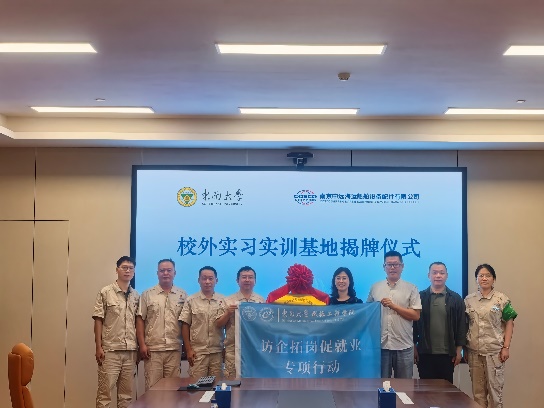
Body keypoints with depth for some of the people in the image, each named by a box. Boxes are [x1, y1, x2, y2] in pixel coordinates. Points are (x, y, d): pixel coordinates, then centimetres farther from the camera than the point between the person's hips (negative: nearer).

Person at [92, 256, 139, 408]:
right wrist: (98, 347, -9)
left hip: (130, 351, 4)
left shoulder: (136, 296, 10)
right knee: (104, 391, -3)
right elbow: (98, 320, -4)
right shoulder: (105, 292, -3)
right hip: (110, 350, -4)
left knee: (126, 392, 8)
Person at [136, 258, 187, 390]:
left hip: (174, 349, 2)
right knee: (152, 386, 0)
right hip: (152, 349, -1)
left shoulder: (182, 295, 9)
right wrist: (142, 344, -5)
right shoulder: (147, 295, 5)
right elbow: (140, 320, 2)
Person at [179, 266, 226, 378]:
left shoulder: (223, 301, 7)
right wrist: (188, 350, -3)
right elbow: (185, 326, 1)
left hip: (217, 352, 2)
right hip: (197, 352, -2)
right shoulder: (191, 301, 2)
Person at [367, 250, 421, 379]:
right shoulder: (375, 288, 9)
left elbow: (416, 315, -4)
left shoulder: (411, 289, 2)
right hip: (380, 344, 1)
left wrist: (393, 306, -12)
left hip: (403, 345, -1)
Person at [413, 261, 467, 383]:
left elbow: (461, 326, 4)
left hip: (447, 354, 0)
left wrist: (459, 349, 0)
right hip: (425, 353, 0)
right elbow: (414, 323, 3)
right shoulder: (420, 297, 2)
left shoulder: (456, 299, 4)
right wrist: (414, 347, 0)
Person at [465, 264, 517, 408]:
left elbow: (509, 323, -2)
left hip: (494, 351, -3)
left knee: (495, 387, 1)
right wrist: (464, 348, 7)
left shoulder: (501, 299, -2)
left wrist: (506, 347, -8)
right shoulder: (469, 300, 7)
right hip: (474, 351, 3)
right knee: (477, 389, 9)